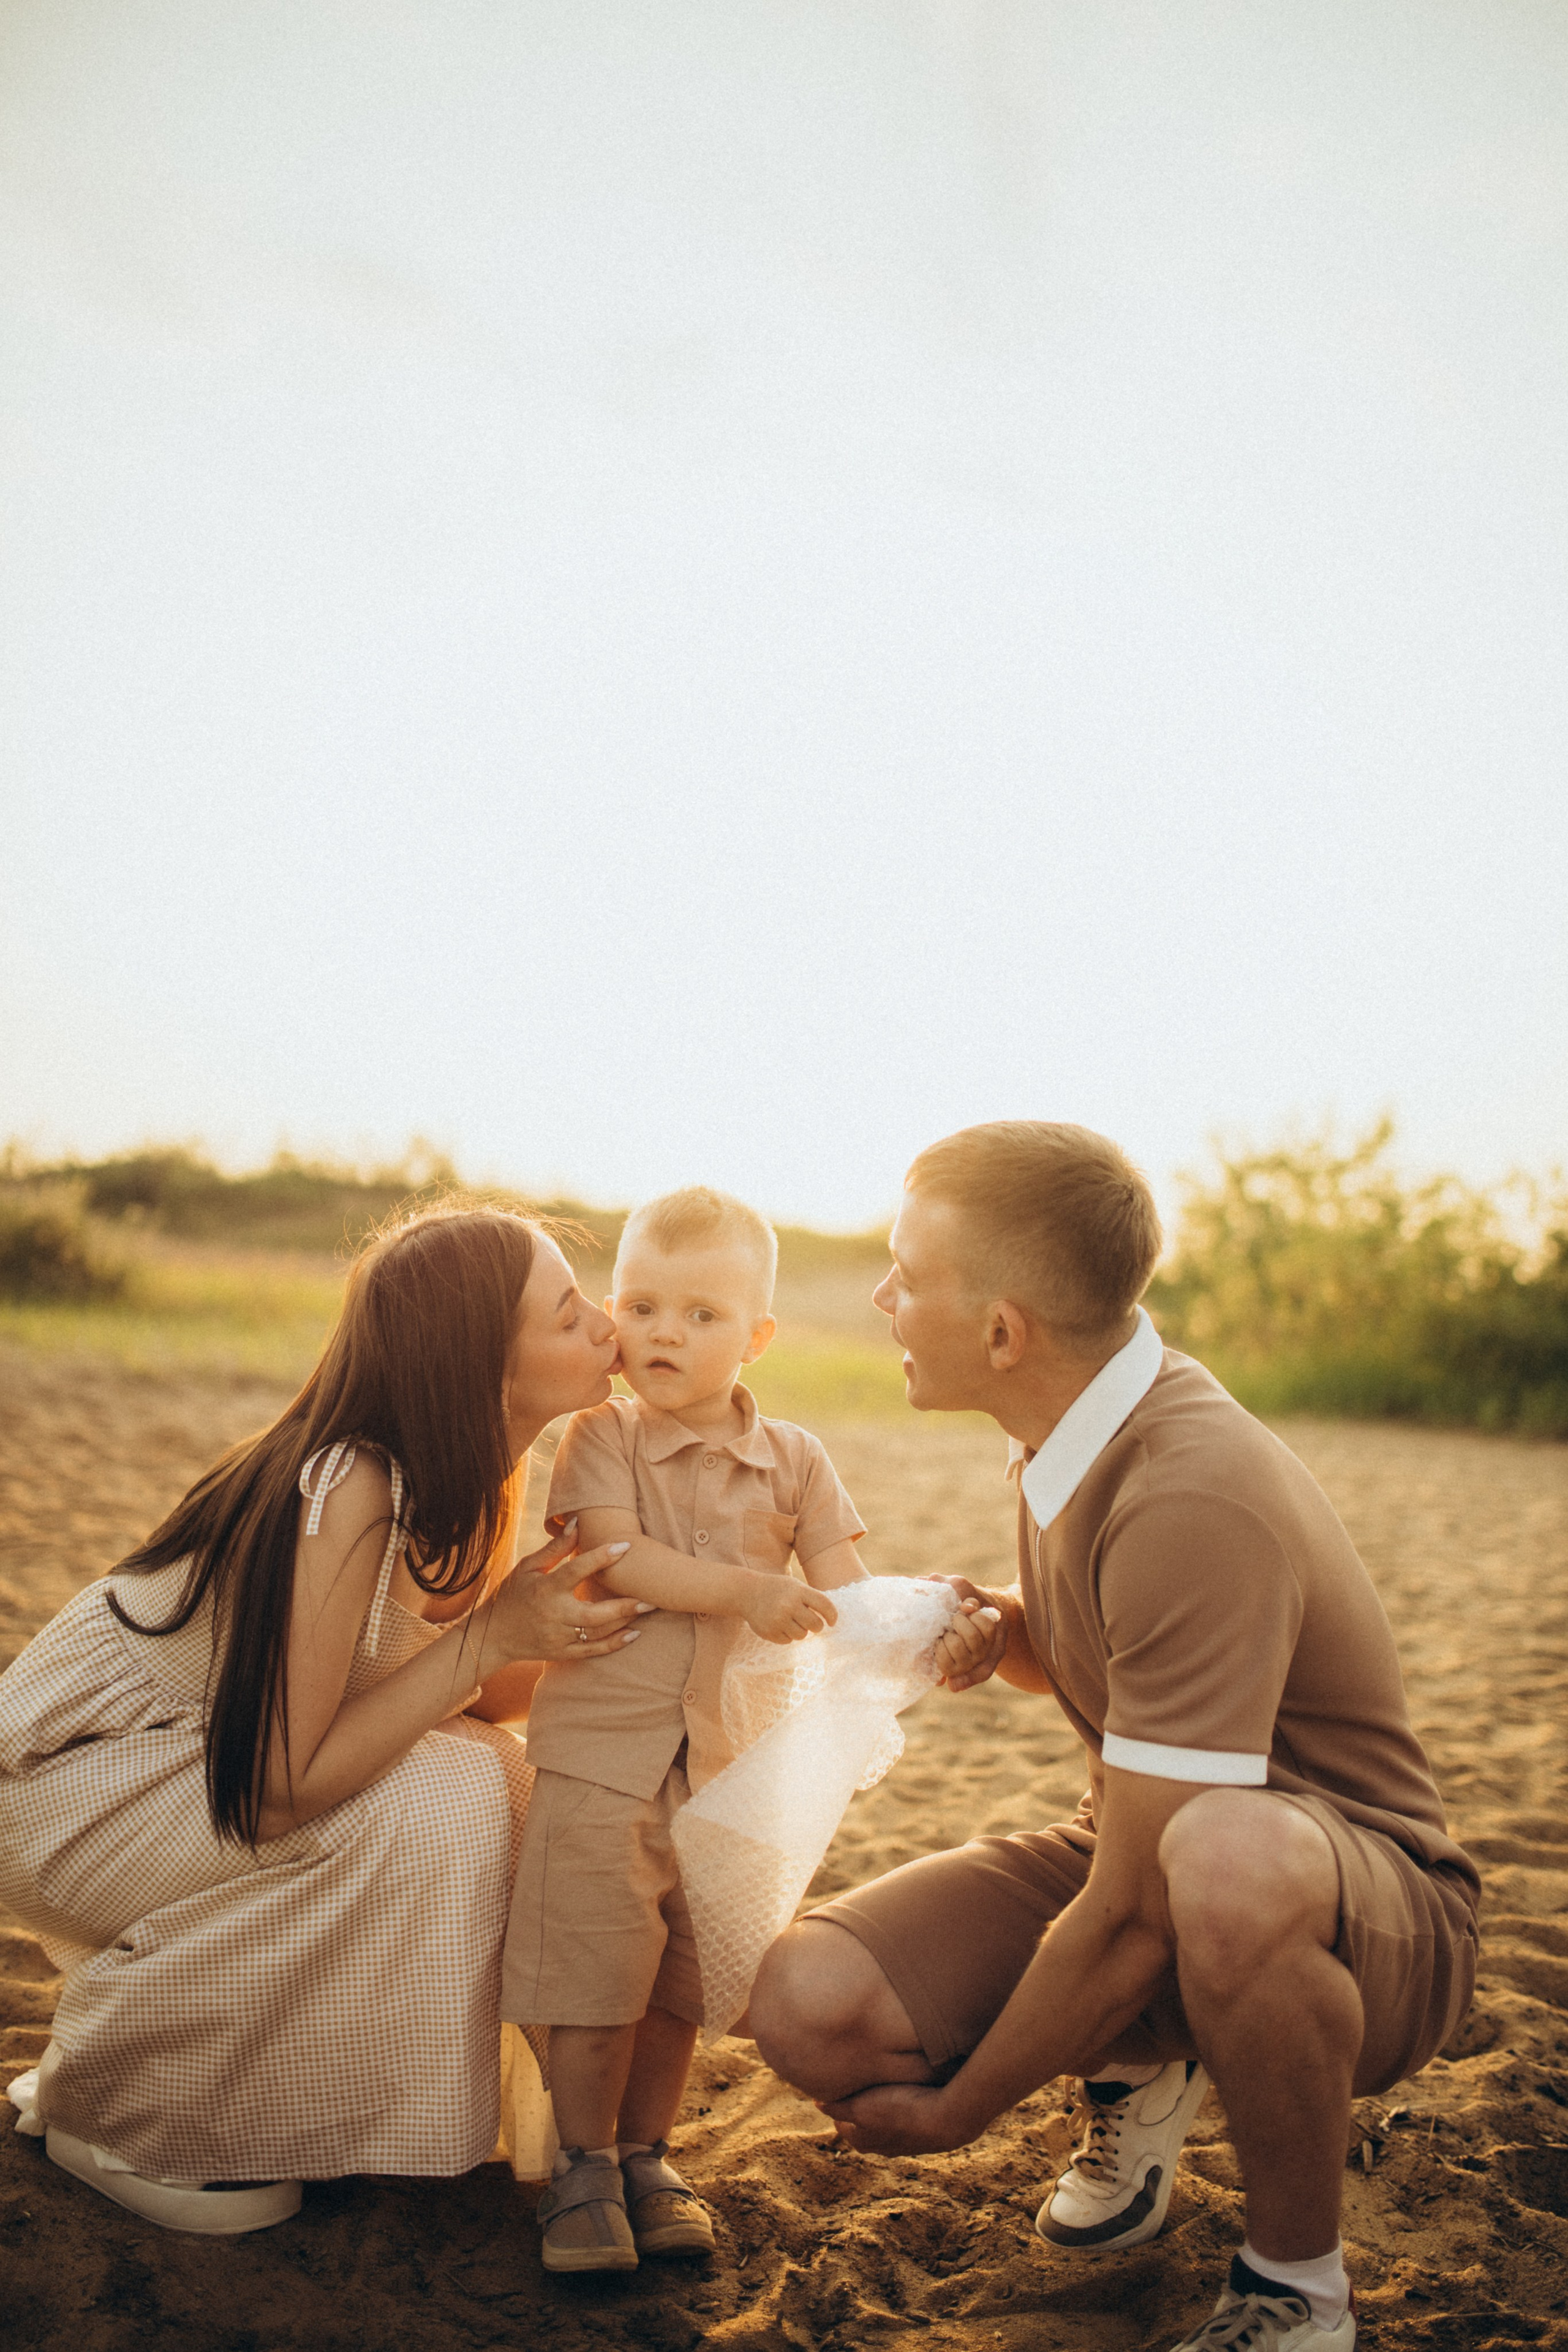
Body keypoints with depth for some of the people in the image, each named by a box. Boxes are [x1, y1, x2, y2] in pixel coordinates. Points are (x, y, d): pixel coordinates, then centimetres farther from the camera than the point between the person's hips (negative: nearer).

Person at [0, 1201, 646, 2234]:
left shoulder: (459, 1479, -6)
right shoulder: (345, 1496, -32)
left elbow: (486, 1701, -3)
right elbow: (281, 1786, -30)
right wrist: (491, 1634, -28)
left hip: (194, 1755, 8)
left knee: (500, 1776, -5)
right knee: (433, 1808, -23)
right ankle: (112, 2109, -4)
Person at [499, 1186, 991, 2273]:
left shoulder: (793, 1460, 1)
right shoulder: (603, 1438, -6)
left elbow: (844, 1590, -5)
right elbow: (617, 1558, -20)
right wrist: (748, 1590, -31)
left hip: (726, 1760, 3)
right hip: (602, 1747, -3)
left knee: (684, 1977, 14)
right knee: (596, 1971, 1)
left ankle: (648, 2156, 33)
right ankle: (586, 2166, 21)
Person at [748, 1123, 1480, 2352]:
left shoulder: (1194, 1499, -30)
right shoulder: (1083, 1424, -2)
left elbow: (1134, 1916, -26)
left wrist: (958, 2111, -12)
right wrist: (997, 1632, -6)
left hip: (1371, 1923, -7)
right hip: (1149, 1850, 7)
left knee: (1230, 1854, -44)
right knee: (810, 2002, -16)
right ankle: (1135, 2080, 13)